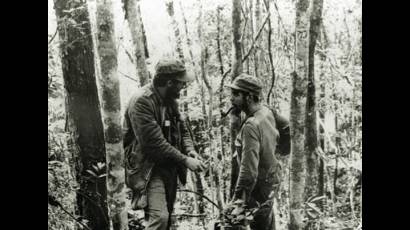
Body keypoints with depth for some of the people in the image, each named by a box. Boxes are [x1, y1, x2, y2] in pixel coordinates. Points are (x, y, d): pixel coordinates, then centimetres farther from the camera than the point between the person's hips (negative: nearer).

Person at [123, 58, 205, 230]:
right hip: (149, 169, -8)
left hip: (170, 168, 9)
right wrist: (185, 160, -21)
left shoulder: (170, 100, 6)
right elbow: (154, 143, -25)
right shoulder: (142, 102, -20)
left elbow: (182, 130, 13)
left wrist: (190, 150, -7)